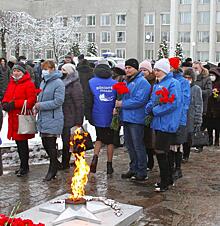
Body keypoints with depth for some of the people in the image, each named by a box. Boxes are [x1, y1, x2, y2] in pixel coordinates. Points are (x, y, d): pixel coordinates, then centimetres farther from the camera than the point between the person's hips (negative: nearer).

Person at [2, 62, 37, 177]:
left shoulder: (28, 84, -9)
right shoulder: (11, 83, 15)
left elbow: (31, 100, -18)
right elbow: (6, 97, 21)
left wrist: (14, 104, -21)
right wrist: (5, 104, -3)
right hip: (13, 118, 8)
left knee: (22, 143, -1)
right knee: (18, 142, 15)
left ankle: (24, 166, 12)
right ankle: (23, 165, 27)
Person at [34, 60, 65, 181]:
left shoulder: (58, 83, -13)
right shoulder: (43, 82, 13)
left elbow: (58, 101, -19)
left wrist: (41, 105, -16)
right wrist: (38, 106, 2)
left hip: (53, 119, -8)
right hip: (43, 119, 8)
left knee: (51, 145, -2)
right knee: (45, 143, 13)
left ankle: (52, 170, 12)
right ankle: (55, 164, 32)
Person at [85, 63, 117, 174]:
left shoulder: (91, 82, -2)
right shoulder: (114, 83, 0)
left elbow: (88, 101, -3)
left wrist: (88, 116, 2)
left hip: (98, 118, 0)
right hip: (111, 118, 0)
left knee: (99, 138, 19)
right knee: (110, 141, 9)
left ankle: (95, 157, -1)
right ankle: (109, 165, 14)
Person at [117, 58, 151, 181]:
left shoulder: (142, 82, -12)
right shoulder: (126, 81, 16)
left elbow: (139, 100, -21)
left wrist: (122, 104, -16)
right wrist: (117, 104, 3)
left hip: (136, 119, -9)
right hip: (126, 117, 9)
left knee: (138, 145, -2)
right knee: (129, 144, 15)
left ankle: (142, 172, 8)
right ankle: (133, 169, 28)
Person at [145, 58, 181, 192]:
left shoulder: (173, 83, -10)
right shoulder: (157, 84, 16)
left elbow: (173, 103, -20)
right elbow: (152, 101, 19)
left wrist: (155, 111, -15)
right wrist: (149, 109, -3)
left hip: (167, 124, -8)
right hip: (158, 122, 8)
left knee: (161, 152, -7)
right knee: (162, 152, 14)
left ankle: (165, 183, 5)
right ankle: (168, 179, 27)